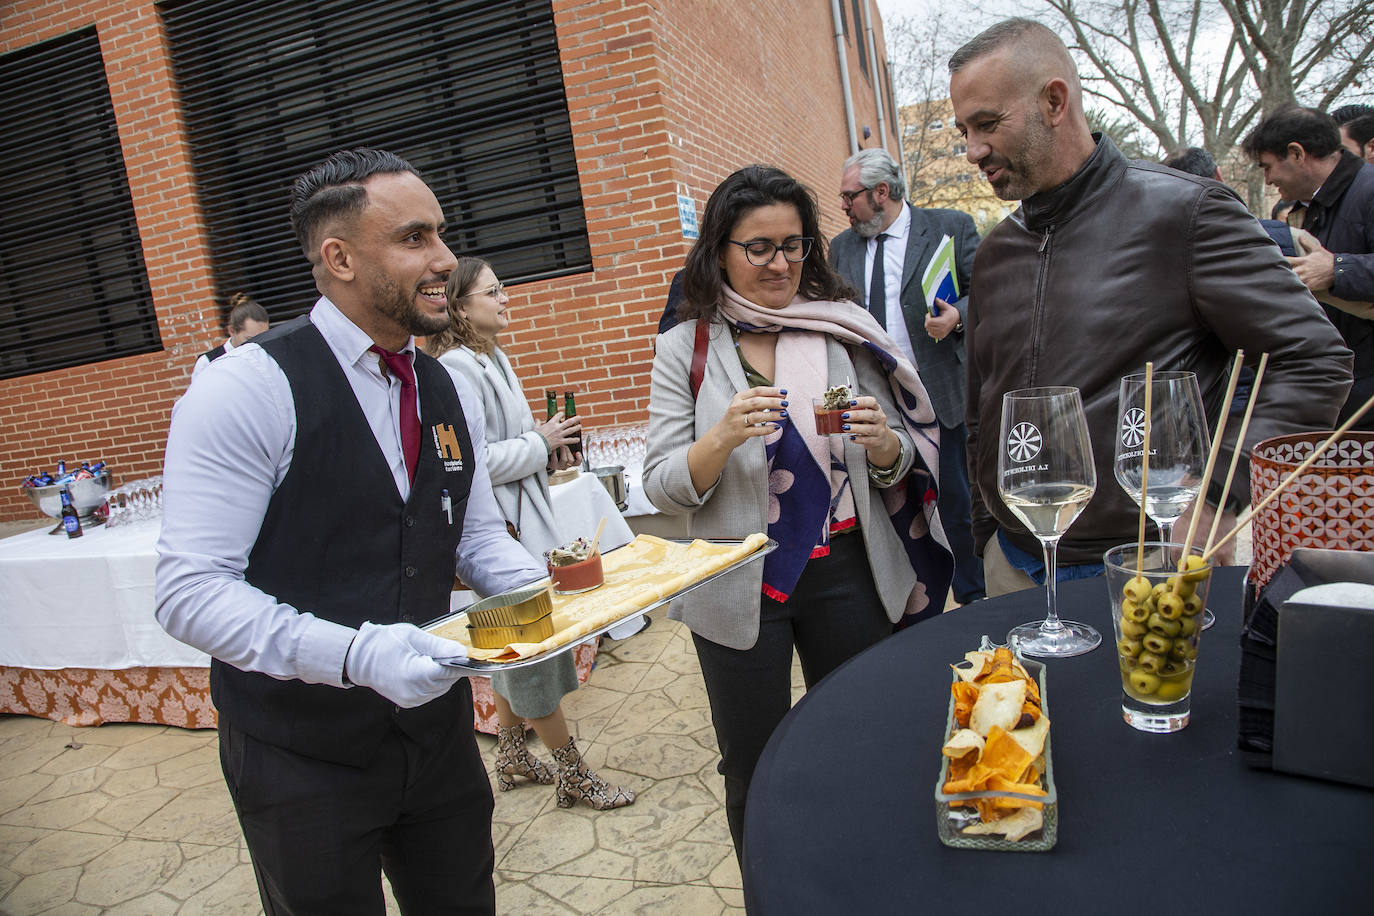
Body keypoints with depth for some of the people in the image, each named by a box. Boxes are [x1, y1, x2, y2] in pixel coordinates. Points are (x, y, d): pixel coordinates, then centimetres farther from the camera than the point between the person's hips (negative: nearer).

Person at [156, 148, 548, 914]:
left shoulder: (451, 393, 3)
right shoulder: (248, 391, -19)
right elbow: (191, 592, -21)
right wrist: (356, 654, -33)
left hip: (435, 729, 6)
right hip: (302, 756, -6)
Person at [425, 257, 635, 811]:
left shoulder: (493, 359, 14)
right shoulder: (456, 368, -18)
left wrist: (549, 451, 6)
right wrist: (540, 443, -14)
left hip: (520, 521, 10)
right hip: (500, 528, -10)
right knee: (534, 648, 0)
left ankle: (511, 755, 35)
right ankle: (573, 774, 13)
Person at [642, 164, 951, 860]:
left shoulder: (844, 329, 1)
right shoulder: (686, 348, -3)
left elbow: (905, 461, 5)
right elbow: (663, 489, -6)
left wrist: (882, 445, -18)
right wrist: (723, 437, -24)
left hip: (848, 573, 2)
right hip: (739, 586, -1)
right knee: (754, 773, 12)